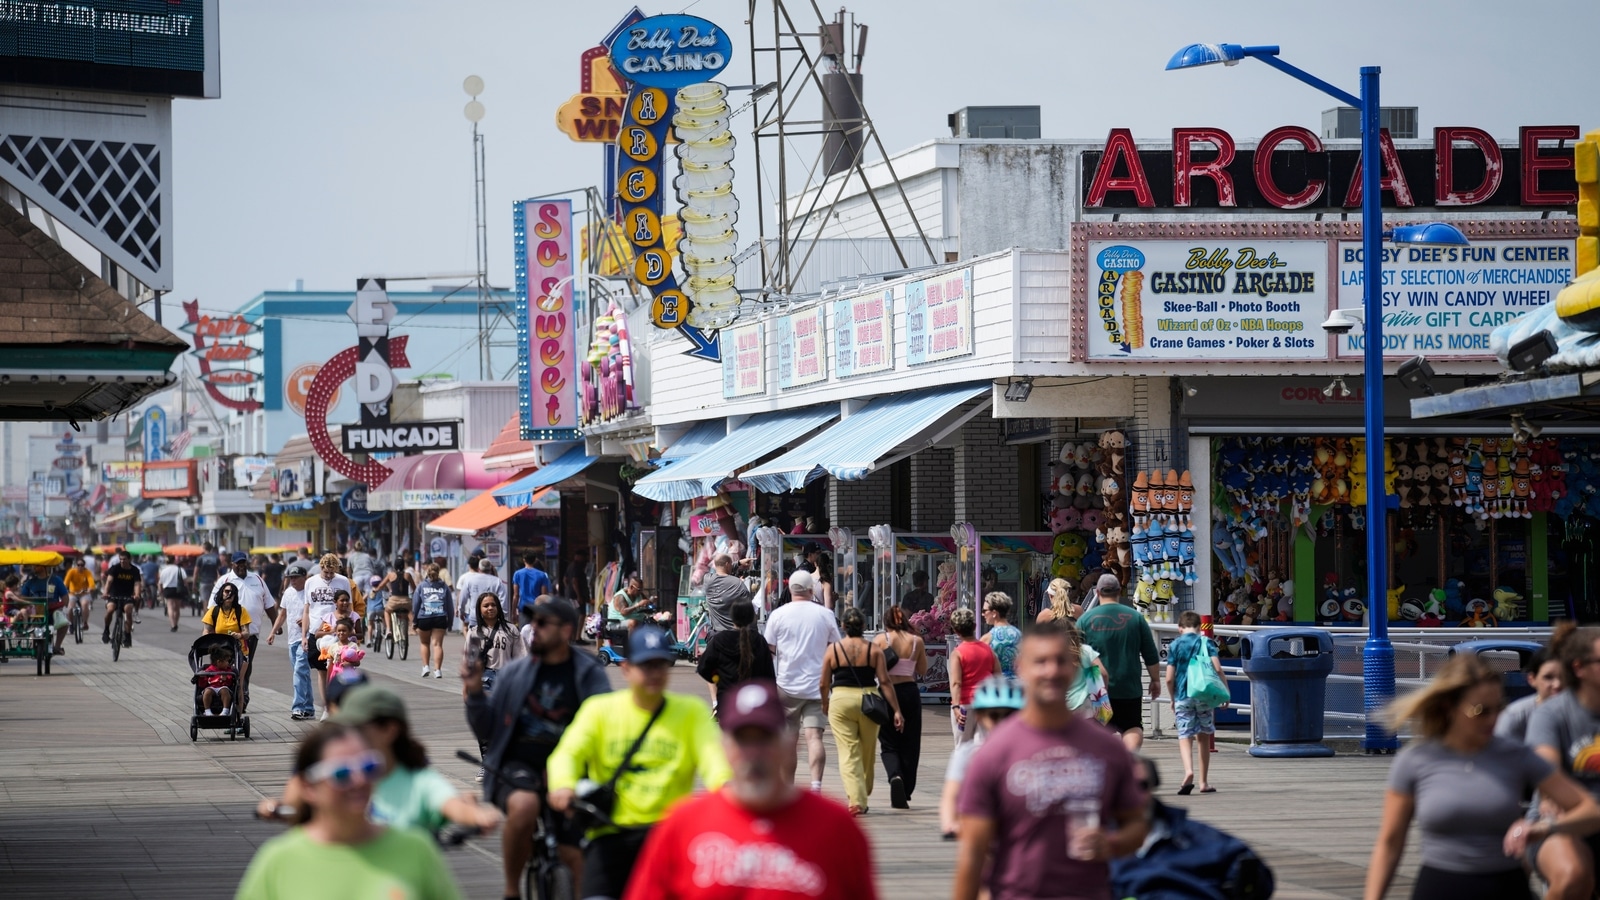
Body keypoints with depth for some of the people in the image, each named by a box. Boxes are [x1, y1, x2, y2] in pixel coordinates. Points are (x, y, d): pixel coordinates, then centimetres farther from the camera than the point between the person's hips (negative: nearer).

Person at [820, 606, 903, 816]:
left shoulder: (834, 649, -1)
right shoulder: (874, 649, 1)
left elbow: (823, 684, 5)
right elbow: (885, 682, -3)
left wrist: (825, 704, 23)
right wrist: (896, 710, 1)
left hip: (841, 701, -2)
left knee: (848, 753, -3)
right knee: (867, 752, 17)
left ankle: (856, 800, -16)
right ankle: (863, 795, 30)